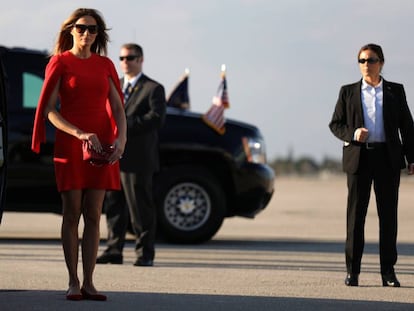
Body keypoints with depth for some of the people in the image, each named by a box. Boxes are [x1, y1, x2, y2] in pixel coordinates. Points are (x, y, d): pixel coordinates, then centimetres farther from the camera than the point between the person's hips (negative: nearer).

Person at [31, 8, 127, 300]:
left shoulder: (105, 65, 11)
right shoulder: (60, 62, 0)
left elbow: (118, 108, 9)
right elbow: (49, 110, -5)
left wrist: (121, 138, -9)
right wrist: (79, 133, -18)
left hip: (102, 145, 3)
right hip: (70, 144, -3)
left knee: (93, 216, 1)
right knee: (72, 214, -3)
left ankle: (88, 283, 2)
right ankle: (73, 282, 0)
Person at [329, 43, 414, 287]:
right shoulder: (348, 92, 11)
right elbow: (335, 124, 9)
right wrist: (352, 134, -12)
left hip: (388, 158, 0)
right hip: (359, 157, 0)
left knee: (388, 213, 0)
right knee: (356, 213, -1)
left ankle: (388, 271, 6)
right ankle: (352, 270, 3)